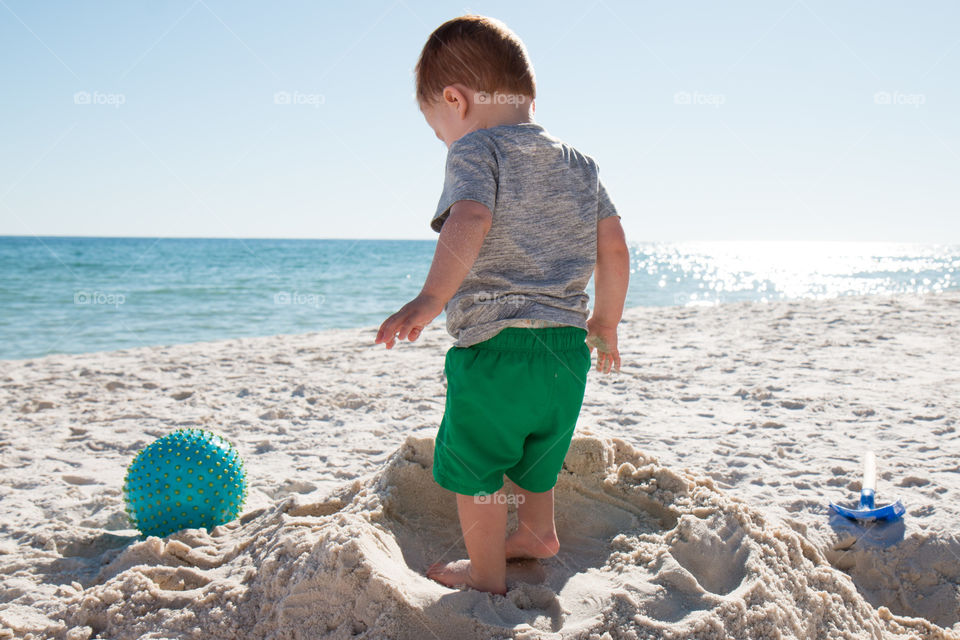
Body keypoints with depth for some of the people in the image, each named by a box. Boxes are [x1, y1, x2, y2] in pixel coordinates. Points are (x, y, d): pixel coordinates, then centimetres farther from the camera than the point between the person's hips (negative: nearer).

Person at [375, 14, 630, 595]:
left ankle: (487, 574, 22)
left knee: (474, 465, 11)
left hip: (495, 343, -7)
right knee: (535, 447, 30)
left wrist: (431, 299, -34)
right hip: (567, 346, 8)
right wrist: (605, 324, 23)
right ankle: (538, 532, 50)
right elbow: (615, 252, 12)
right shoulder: (580, 164, 13)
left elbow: (470, 223, -27)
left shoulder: (477, 150, -7)